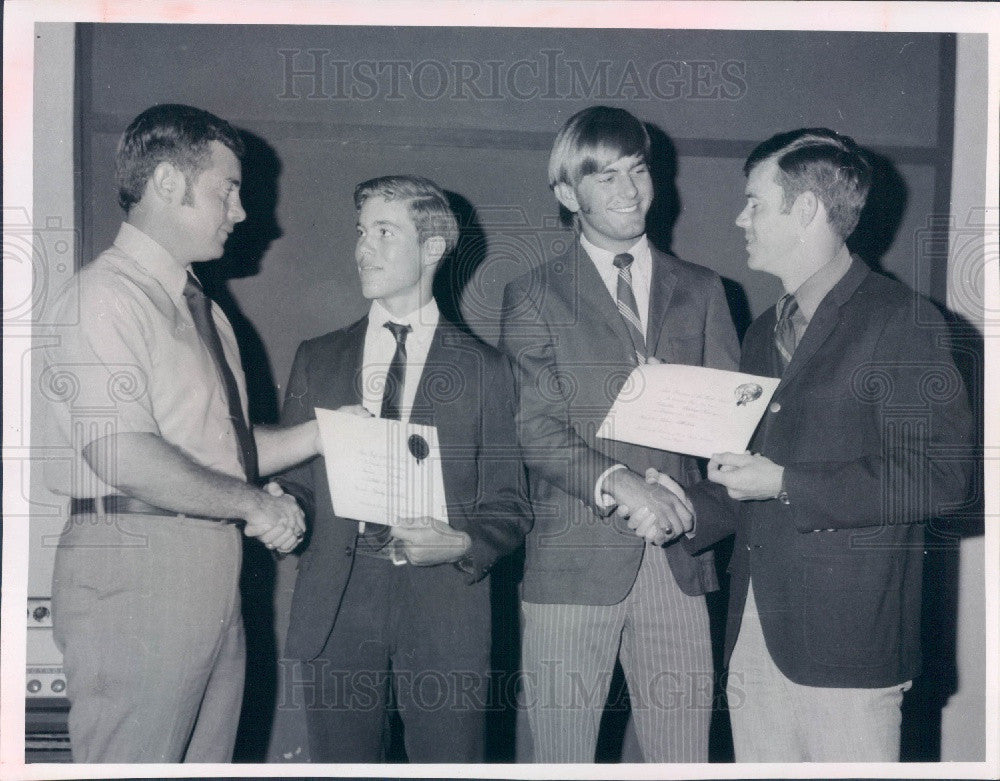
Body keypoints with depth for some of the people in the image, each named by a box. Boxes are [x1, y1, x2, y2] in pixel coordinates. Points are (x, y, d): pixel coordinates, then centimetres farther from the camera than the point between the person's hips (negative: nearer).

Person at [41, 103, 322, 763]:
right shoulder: (105, 295, -11)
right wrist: (255, 504, -13)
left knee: (209, 760, 13)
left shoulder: (201, 308, 20)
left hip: (214, 574, 9)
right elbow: (123, 457, -22)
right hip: (135, 575, -9)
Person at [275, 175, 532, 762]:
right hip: (335, 611, 2)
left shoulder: (484, 370, 6)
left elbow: (510, 509, 6)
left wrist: (461, 544, -13)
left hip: (445, 612, -2)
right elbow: (291, 480, 15)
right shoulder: (317, 360, 14)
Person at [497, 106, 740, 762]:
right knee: (563, 760, 2)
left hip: (679, 559, 2)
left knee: (685, 759, 4)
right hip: (575, 561, -2)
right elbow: (536, 427, -4)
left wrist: (694, 502, -9)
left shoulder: (701, 290, 16)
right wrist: (618, 481, -20)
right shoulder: (535, 296, 7)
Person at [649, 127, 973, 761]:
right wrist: (692, 511, 6)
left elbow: (939, 476, -16)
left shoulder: (903, 322, -7)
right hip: (753, 639, 7)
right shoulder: (765, 332, 19)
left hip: (848, 644, -7)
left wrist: (786, 486, -17)